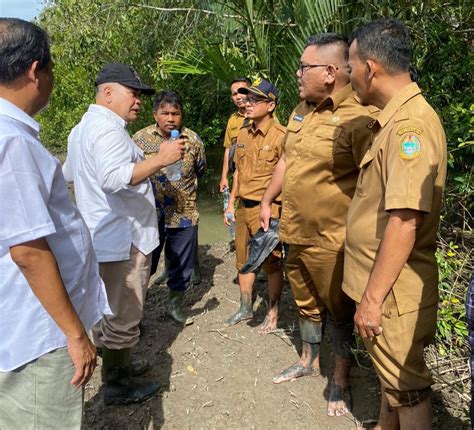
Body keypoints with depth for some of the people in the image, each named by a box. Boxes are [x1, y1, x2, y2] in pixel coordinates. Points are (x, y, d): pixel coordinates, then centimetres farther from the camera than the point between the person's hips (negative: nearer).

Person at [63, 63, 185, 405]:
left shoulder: (83, 127, 17)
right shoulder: (108, 129, -19)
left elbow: (68, 173, 29)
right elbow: (114, 177, -35)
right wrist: (160, 159, -33)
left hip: (103, 238, 11)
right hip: (123, 240, -11)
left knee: (111, 309, 22)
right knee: (123, 316, 2)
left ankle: (118, 365, 38)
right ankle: (118, 385, 17)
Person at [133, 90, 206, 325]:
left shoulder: (193, 140, 0)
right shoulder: (140, 138, -3)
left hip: (184, 215, 2)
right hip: (150, 214, -1)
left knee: (181, 265, 14)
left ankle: (175, 305, 35)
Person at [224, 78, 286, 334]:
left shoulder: (280, 136, -14)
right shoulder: (243, 134, 9)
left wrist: (276, 213, -16)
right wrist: (231, 204, 16)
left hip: (268, 209, -7)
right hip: (244, 207, 7)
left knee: (271, 264, 6)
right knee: (244, 261, 17)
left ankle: (273, 313, 24)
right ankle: (245, 309, 34)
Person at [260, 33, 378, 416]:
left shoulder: (359, 118, -19)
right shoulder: (301, 110, 8)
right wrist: (267, 201, 20)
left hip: (332, 241, -7)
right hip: (295, 233, 8)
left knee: (339, 311, 12)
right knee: (306, 303, 23)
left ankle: (341, 380, 33)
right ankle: (309, 361, 45)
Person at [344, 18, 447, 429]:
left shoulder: (411, 124, -21)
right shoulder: (394, 119, 10)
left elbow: (405, 221, -27)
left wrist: (372, 297, -22)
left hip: (392, 291, -9)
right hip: (383, 285, 9)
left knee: (407, 387, 10)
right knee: (391, 375, 25)